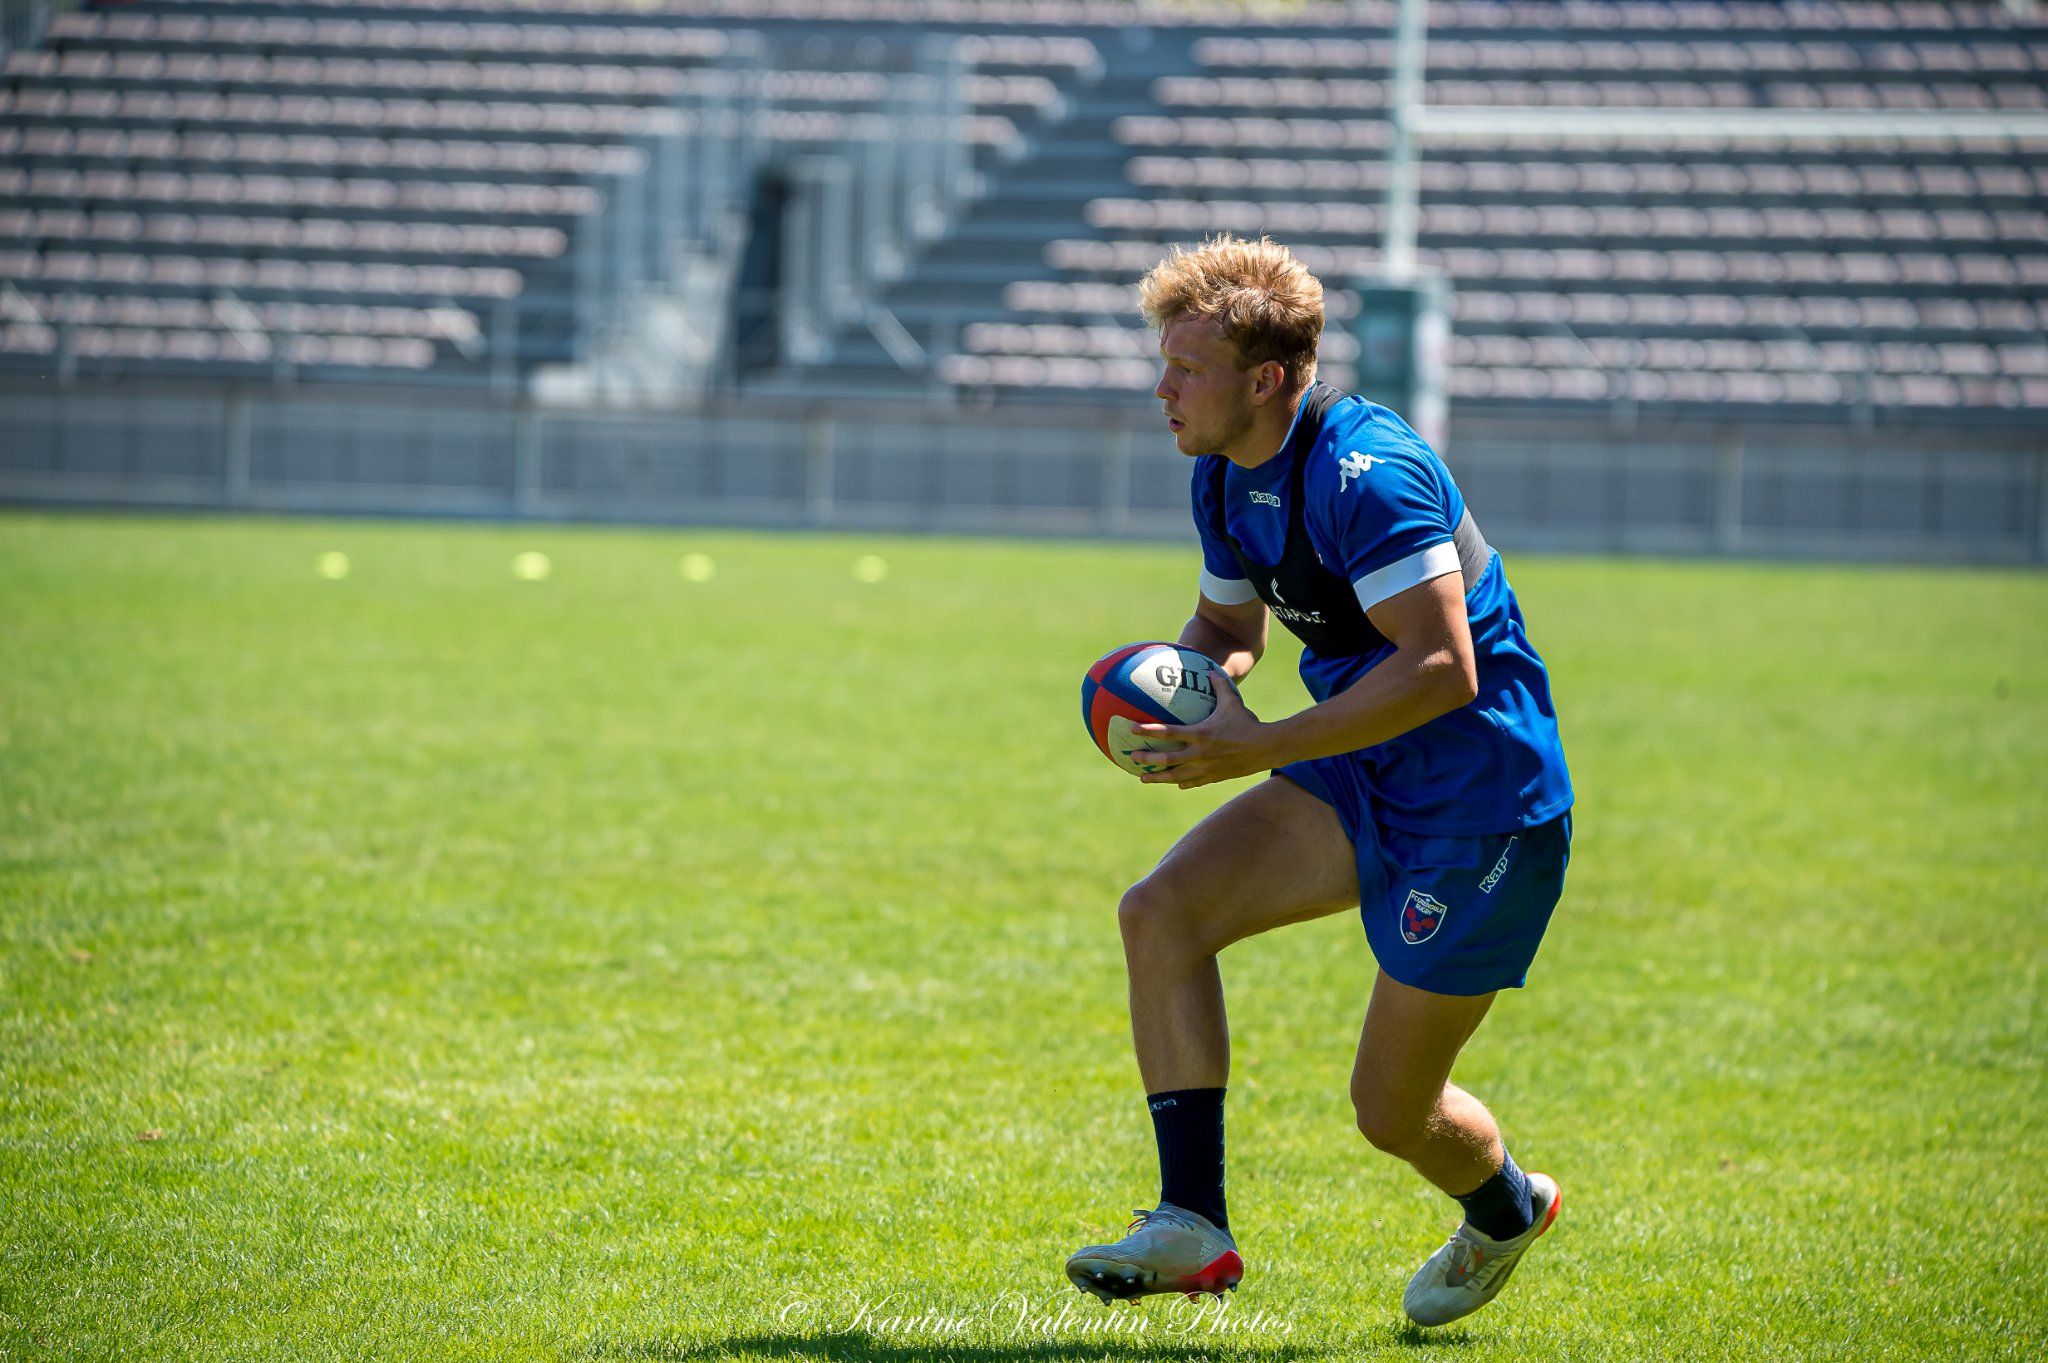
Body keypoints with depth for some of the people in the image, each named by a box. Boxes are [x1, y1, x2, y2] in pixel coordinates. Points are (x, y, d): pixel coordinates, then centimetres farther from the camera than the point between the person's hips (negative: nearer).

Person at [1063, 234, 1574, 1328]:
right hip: (1361, 784, 9)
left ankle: (1508, 1209, 36)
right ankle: (1192, 1225, -11)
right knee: (1160, 912, -11)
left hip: (1478, 802, -9)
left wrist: (1264, 747, -29)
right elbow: (1227, 628, 21)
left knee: (1392, 1107, 1)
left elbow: (1443, 667, -31)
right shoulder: (1225, 479, 4)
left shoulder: (1364, 471, -25)